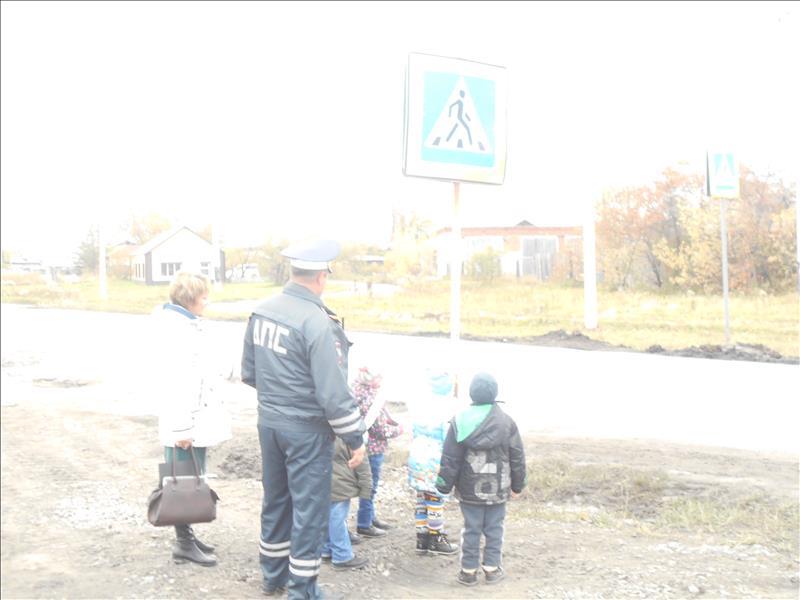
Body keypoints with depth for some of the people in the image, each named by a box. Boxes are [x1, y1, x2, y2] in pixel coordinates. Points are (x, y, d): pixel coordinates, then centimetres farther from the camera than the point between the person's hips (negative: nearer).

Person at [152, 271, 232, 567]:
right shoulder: (174, 329, -17)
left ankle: (187, 535, 27)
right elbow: (173, 382, -22)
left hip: (198, 418, 10)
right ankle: (184, 543, 10)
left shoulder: (187, 324, 13)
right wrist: (181, 427, -22)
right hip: (185, 422, -10)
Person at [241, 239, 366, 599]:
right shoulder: (317, 323, -22)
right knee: (309, 510, 6)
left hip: (268, 421, 7)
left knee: (275, 500, 21)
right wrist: (355, 439, -11)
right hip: (306, 428, -7)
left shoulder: (262, 311, 0)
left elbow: (248, 372, 10)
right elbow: (333, 393, -21)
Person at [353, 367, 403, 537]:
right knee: (369, 486, 4)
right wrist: (398, 429, -5)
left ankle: (370, 517, 36)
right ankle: (364, 525, 16)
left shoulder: (358, 385, 1)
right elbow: (380, 429, -22)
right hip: (372, 446, -10)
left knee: (369, 484, 22)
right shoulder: (368, 399, -29)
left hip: (369, 445, 10)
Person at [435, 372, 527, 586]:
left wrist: (445, 485, 2)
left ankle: (468, 570, 14)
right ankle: (492, 569, 18)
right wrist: (517, 485, 12)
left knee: (471, 530, 8)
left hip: (469, 490, 0)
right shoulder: (506, 422, -5)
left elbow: (450, 458, -6)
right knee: (494, 529, 12)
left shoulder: (460, 421, -9)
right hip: (498, 489, 0)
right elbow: (517, 458, 1)